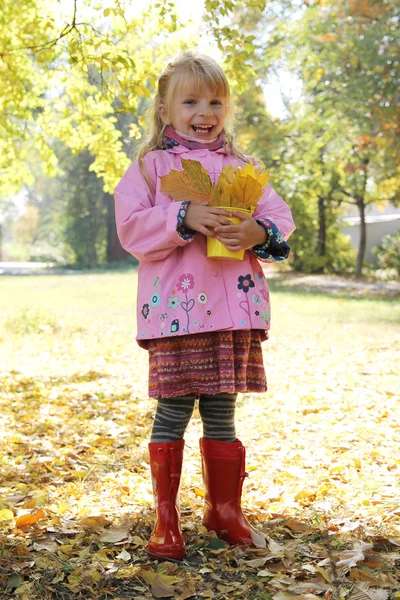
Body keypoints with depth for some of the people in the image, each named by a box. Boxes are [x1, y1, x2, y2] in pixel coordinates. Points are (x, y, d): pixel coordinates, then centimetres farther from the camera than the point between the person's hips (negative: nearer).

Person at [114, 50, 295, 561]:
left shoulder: (240, 166, 17)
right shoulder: (150, 166, 5)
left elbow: (279, 214, 12)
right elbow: (132, 226, -6)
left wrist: (260, 231, -11)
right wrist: (185, 218, -20)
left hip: (235, 306, 4)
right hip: (176, 307, -3)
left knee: (221, 413, 11)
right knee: (173, 411, -1)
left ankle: (224, 509, 26)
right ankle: (165, 518, 13)